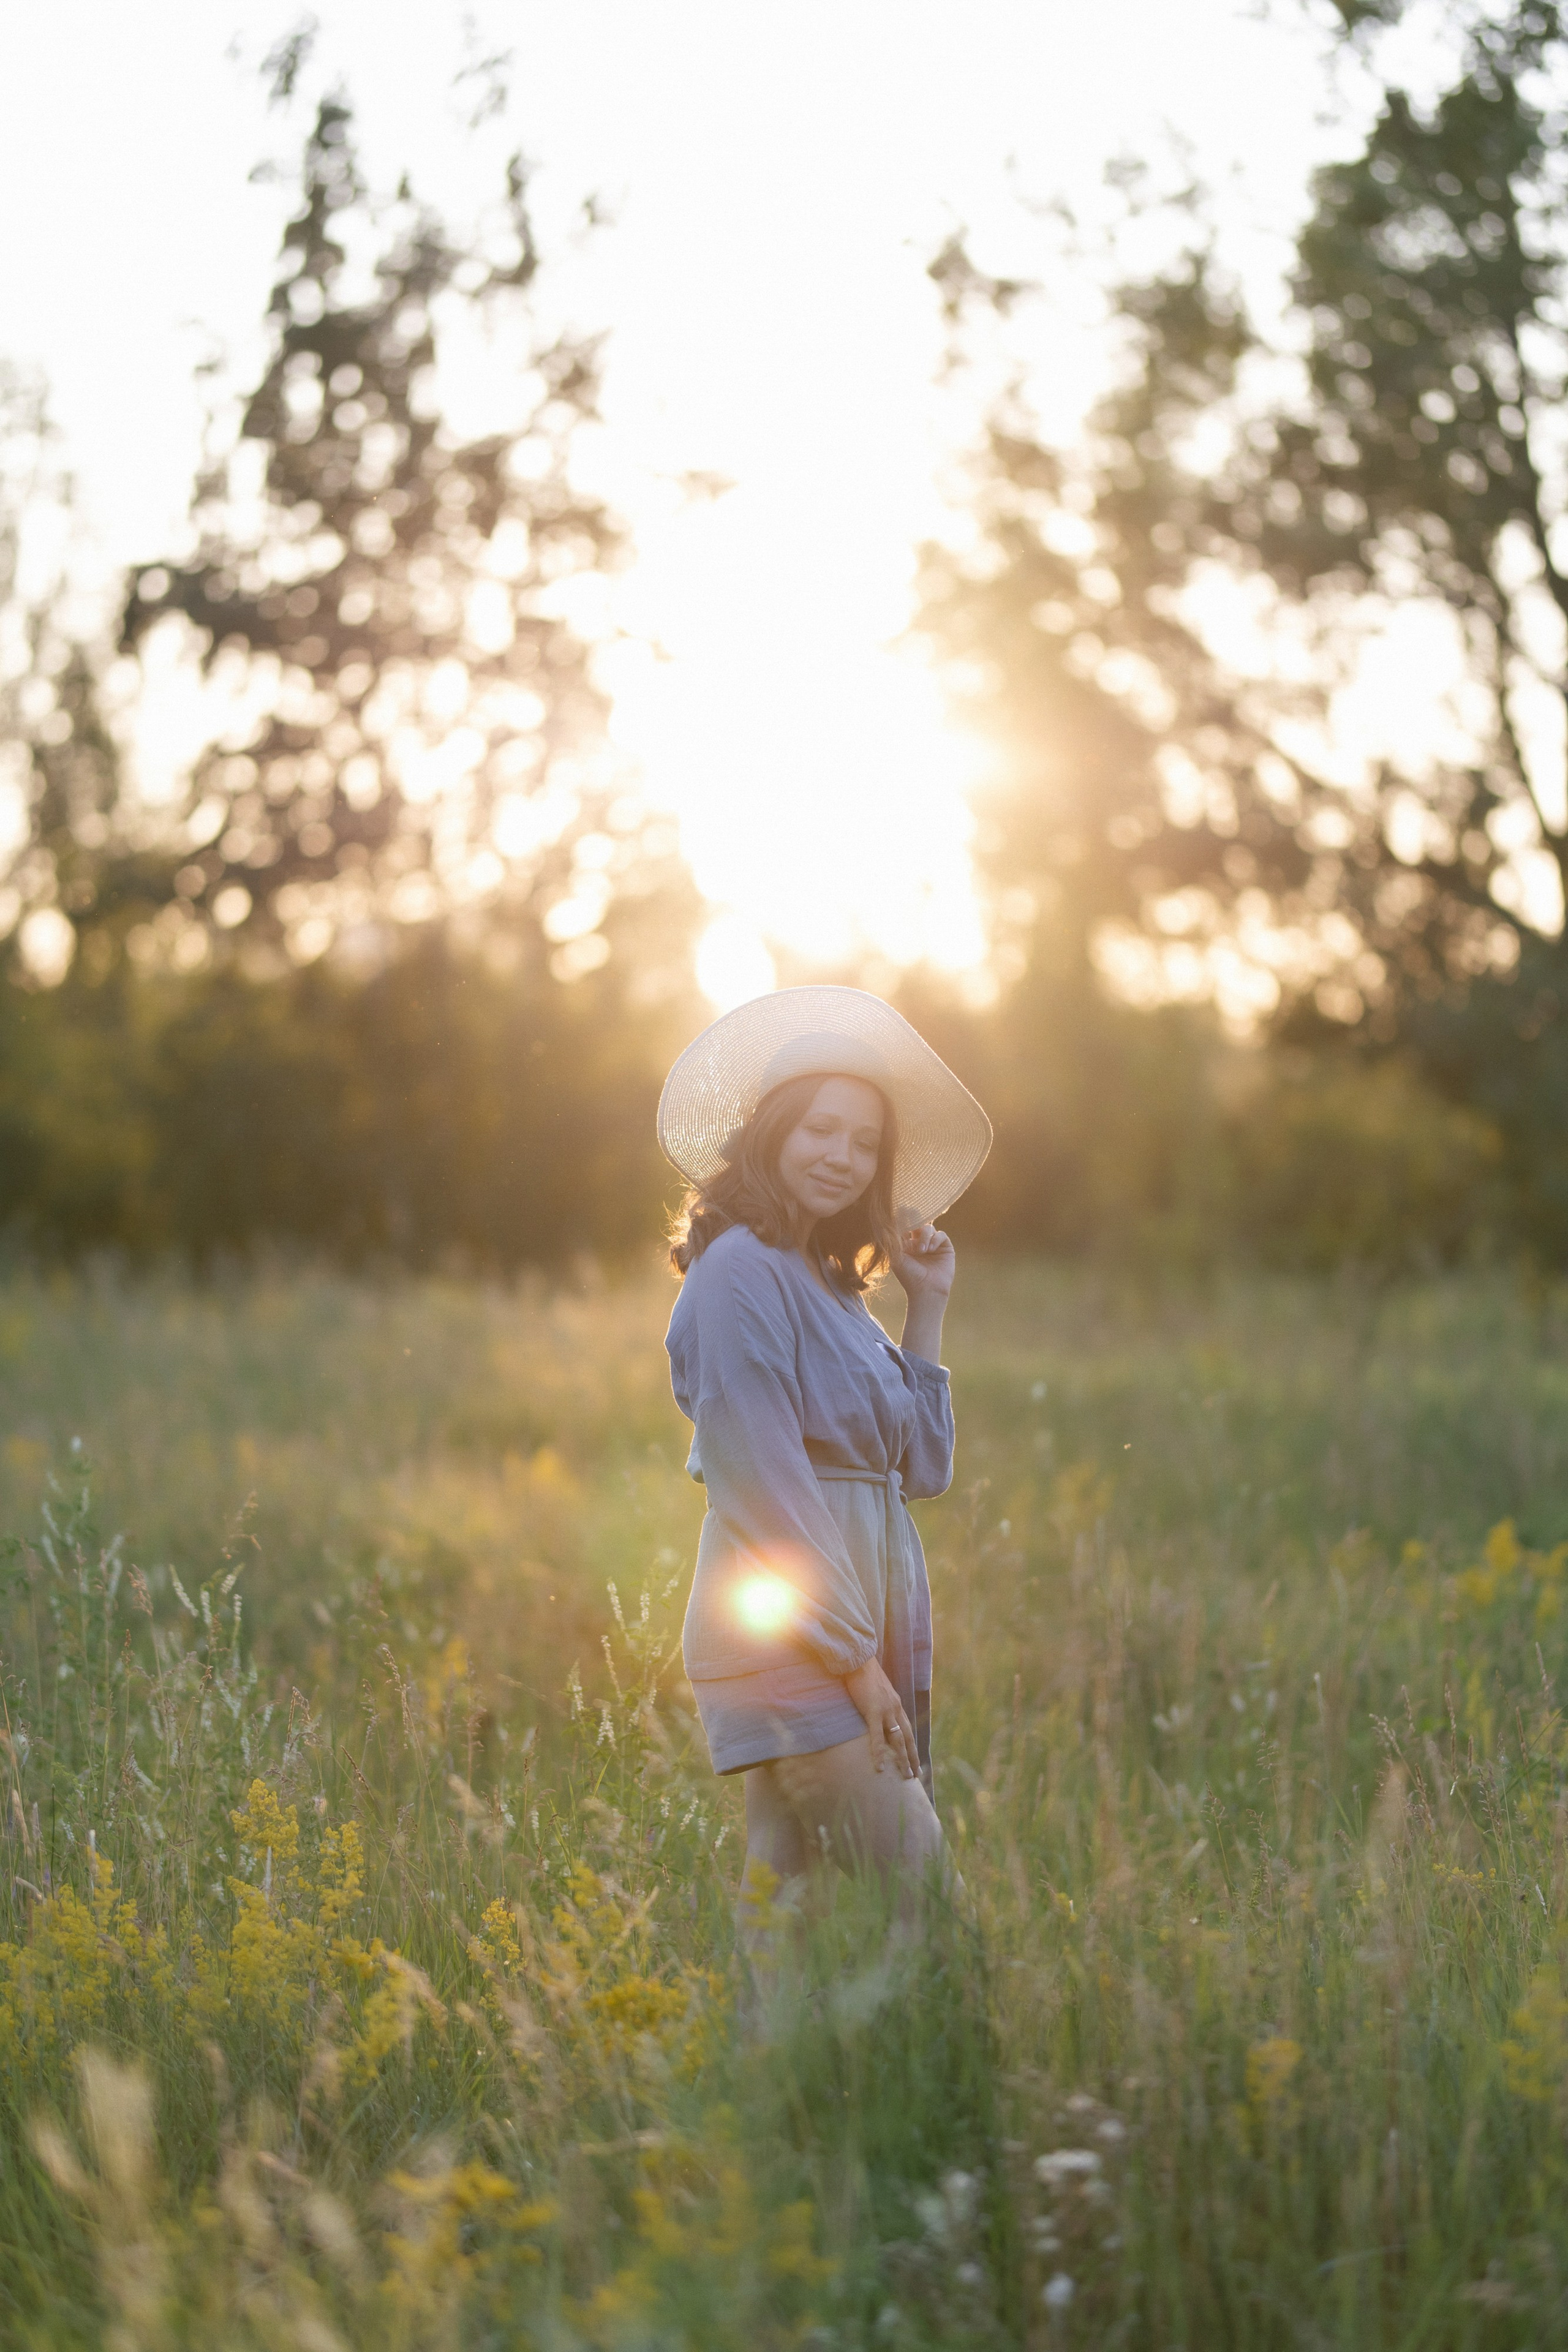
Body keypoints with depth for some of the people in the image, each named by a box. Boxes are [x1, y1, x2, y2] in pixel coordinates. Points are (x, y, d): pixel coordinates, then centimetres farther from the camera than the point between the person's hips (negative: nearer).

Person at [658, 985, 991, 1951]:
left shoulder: (834, 1284, 19)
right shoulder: (741, 1270, -9)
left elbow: (921, 1467, 16)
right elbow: (763, 1480, -15)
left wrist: (928, 1310, 12)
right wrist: (854, 1655, -16)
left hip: (861, 1627, 9)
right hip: (791, 1630, -9)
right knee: (916, 1898, -14)